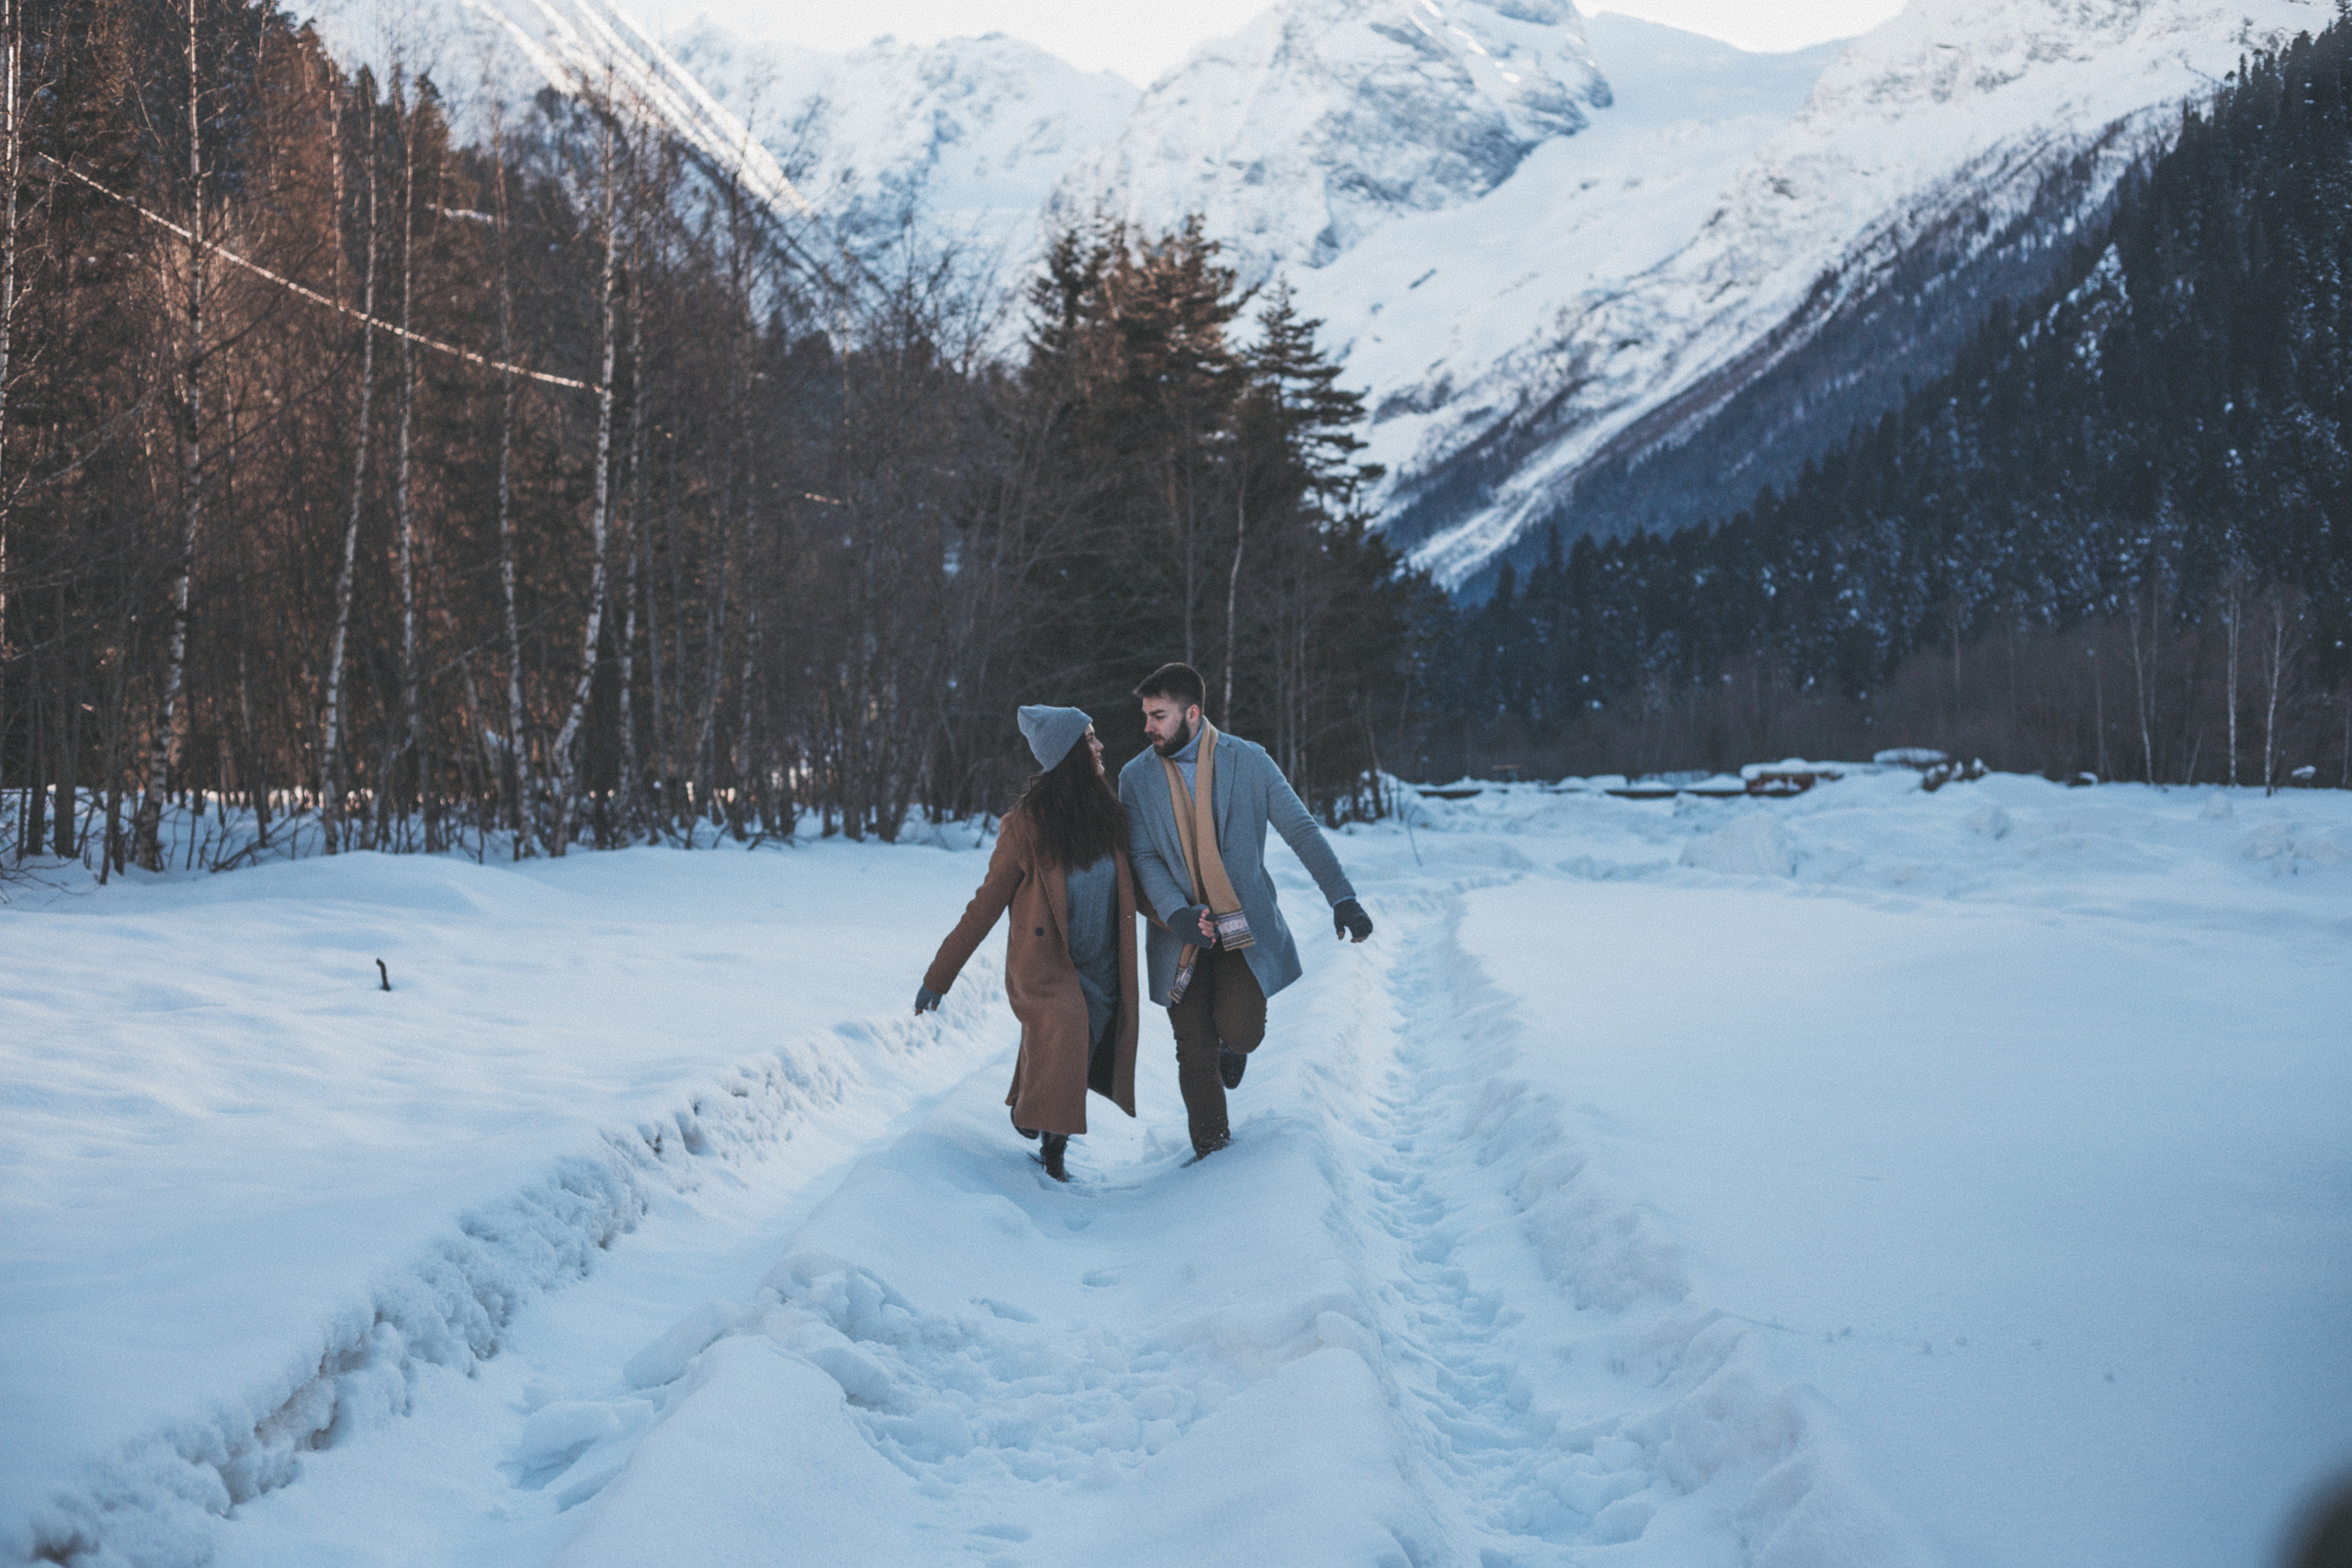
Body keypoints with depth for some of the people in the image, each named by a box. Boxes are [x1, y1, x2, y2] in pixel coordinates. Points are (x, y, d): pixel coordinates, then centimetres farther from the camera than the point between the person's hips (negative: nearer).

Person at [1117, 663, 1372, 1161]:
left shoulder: (1249, 762, -3)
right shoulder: (1136, 778, 1)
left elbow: (1301, 830, -2)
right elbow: (1142, 857, -4)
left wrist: (1342, 897, -10)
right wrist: (1178, 913, -21)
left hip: (1242, 927, -2)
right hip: (1180, 934, 2)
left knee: (1239, 1031, -18)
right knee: (1195, 1053, 1)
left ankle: (1232, 1043, 21)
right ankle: (1211, 1152, 20)